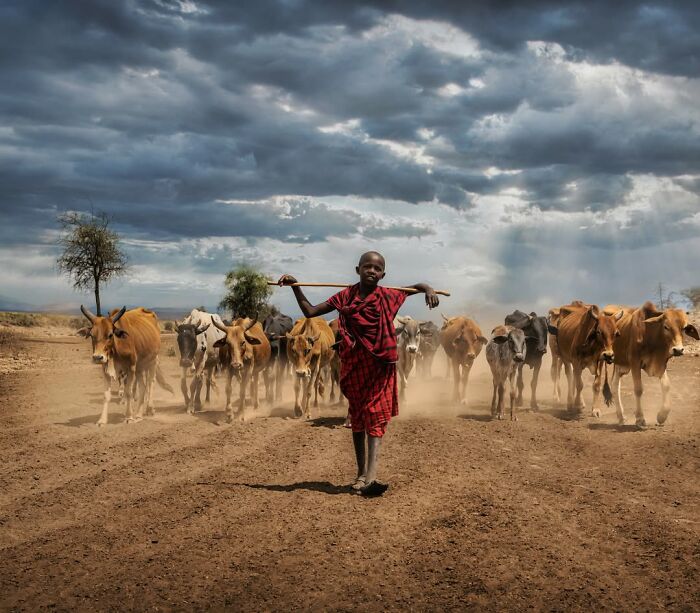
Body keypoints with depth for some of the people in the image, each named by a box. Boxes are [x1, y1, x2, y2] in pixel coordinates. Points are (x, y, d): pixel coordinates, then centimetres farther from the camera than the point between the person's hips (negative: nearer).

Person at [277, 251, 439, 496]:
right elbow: (310, 312, 5)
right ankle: (361, 473, 22)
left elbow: (418, 285, 13)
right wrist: (295, 287, -3)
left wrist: (429, 290, -9)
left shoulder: (387, 296, 0)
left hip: (379, 366, -2)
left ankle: (370, 477, -17)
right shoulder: (345, 296, 1)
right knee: (357, 418, 11)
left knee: (376, 418, -8)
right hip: (353, 366, 2)